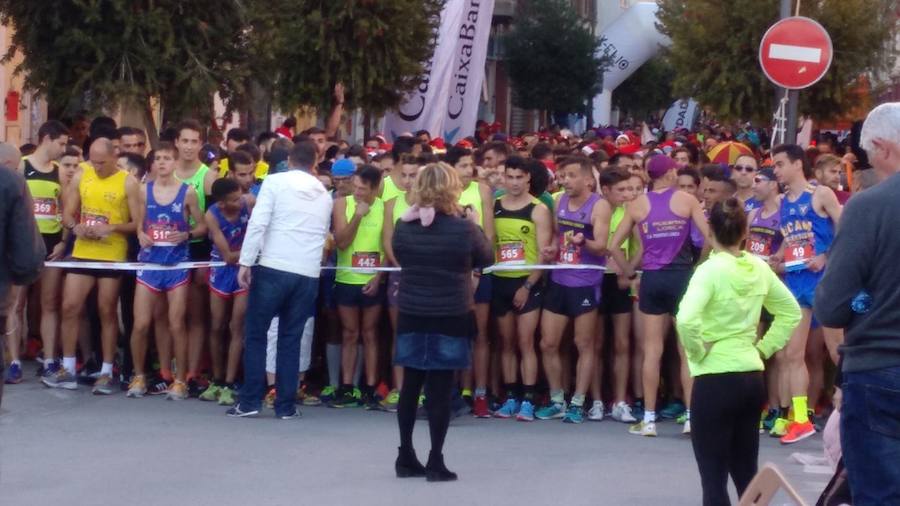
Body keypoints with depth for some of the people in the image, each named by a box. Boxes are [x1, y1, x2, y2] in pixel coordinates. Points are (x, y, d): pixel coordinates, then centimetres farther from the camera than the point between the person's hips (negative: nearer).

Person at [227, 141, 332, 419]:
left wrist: (246, 263, -8)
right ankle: (285, 405, 6)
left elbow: (258, 223, -9)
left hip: (273, 268, -4)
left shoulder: (275, 182, 0)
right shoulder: (324, 194, 15)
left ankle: (250, 401, 2)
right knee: (291, 339, 10)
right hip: (308, 274, 4)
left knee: (255, 335, 6)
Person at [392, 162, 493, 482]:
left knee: (410, 386, 12)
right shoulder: (463, 229, -14)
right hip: (450, 318, -3)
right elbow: (486, 260, 2)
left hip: (411, 316, 3)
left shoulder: (403, 227, -4)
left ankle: (406, 457, 16)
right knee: (440, 390, 1)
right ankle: (435, 462, 2)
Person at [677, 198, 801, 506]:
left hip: (715, 379, -6)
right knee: (746, 474, 14)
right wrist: (763, 349, 14)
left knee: (714, 478, -2)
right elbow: (791, 312, 17)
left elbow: (686, 320, -29)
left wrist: (697, 352, -13)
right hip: (752, 377, 6)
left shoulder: (711, 270, -14)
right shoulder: (759, 268, 5)